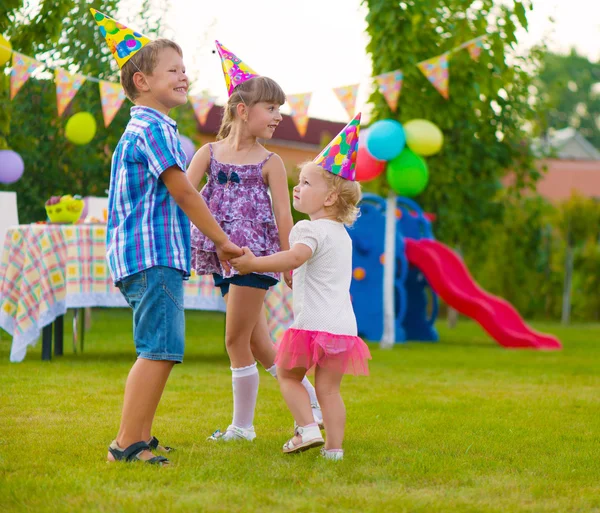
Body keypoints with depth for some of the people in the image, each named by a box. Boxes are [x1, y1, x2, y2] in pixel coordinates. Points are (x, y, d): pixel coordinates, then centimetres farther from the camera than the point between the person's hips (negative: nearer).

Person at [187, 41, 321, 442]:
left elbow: (283, 215, -1)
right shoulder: (209, 153, 4)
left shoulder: (270, 163, -1)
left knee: (237, 340, -3)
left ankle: (242, 425, 10)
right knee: (258, 343, 9)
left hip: (256, 257, -4)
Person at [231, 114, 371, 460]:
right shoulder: (342, 235, 20)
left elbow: (295, 258, -29)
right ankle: (334, 448, 4)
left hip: (313, 321, -7)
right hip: (343, 325, 7)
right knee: (329, 388, 9)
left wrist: (253, 264, -30)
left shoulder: (310, 228, -9)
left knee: (288, 374, 11)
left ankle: (308, 428, -2)